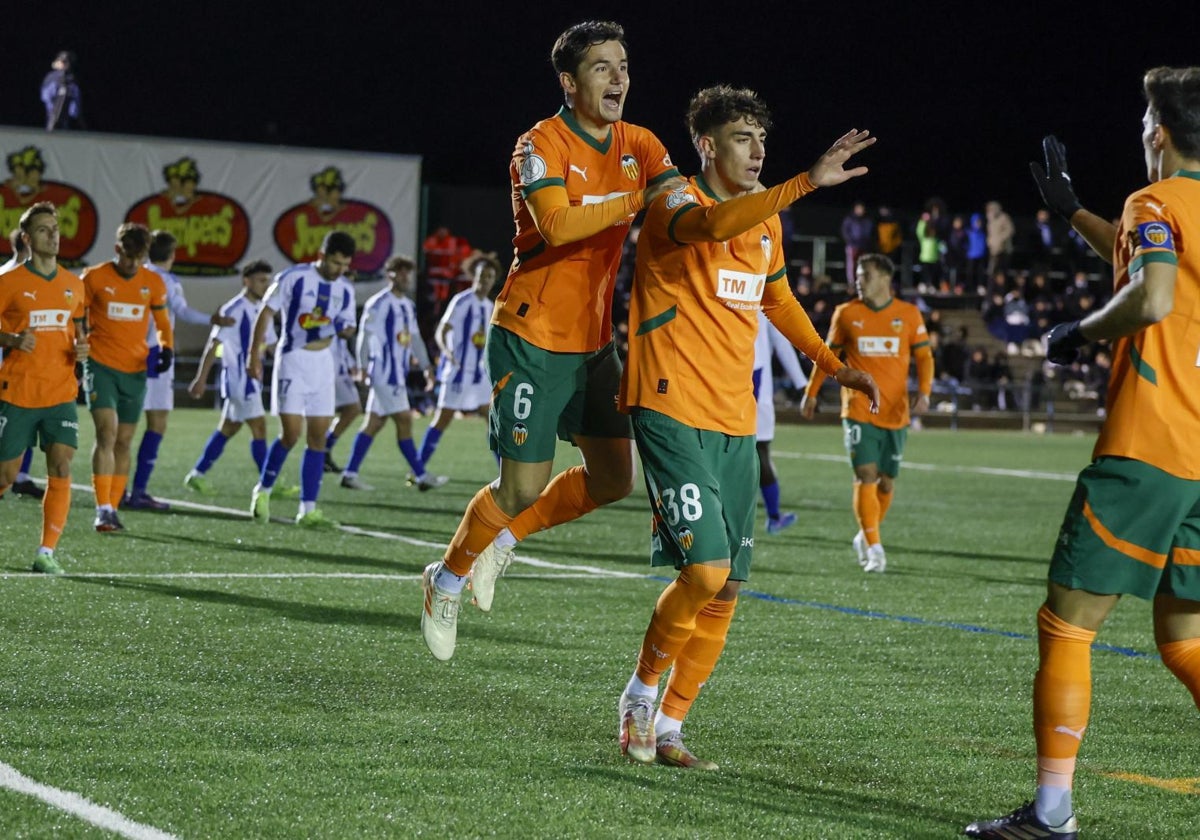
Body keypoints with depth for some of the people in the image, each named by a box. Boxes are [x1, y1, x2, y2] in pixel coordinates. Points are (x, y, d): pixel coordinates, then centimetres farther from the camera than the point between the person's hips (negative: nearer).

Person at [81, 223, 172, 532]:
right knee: (107, 431, -17)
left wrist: (166, 349, -3)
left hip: (136, 370, 4)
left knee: (123, 441, 7)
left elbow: (162, 323, 16)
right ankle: (103, 509, -20)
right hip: (101, 366, -4)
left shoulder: (154, 283, 4)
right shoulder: (94, 277, -4)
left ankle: (113, 508, 16)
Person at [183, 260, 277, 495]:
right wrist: (201, 378, -18)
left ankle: (197, 475, 19)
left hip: (252, 378, 9)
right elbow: (214, 344, -15)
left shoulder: (262, 310, 12)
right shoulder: (234, 309, -14)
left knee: (229, 427, 12)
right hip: (238, 377, -9)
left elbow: (270, 343, 21)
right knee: (258, 425, -9)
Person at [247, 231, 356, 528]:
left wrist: (346, 330, -11)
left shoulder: (344, 291, 6)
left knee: (318, 437, 2)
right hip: (292, 361, -5)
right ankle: (263, 490, 10)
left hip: (323, 364, 5)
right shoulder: (294, 278, -10)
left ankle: (308, 510, 5)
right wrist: (255, 353, -10)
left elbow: (345, 327, 14)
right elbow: (266, 312, -6)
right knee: (291, 433, -13)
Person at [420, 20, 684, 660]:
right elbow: (558, 225, -30)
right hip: (533, 338, -7)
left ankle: (502, 540, 26)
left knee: (613, 479, 5)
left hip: (595, 341, 7)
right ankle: (448, 579, 20)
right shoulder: (541, 145, -14)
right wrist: (640, 199, -34)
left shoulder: (639, 145, 6)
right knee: (523, 488, -5)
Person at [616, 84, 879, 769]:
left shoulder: (766, 219, 14)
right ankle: (642, 692, 5)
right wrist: (809, 181, -42)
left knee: (726, 589, 5)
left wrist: (832, 364, 26)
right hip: (672, 411, -8)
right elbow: (714, 225, -35)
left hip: (736, 422, 8)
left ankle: (669, 727, 17)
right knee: (706, 569, -18)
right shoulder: (676, 204, -9)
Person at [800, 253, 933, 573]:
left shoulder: (909, 315, 3)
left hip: (896, 412, 2)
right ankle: (873, 547, -13)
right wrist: (811, 393, 13)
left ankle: (866, 536, 29)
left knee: (887, 480, 8)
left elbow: (924, 357, 4)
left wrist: (924, 393, -11)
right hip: (859, 410, -2)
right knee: (866, 474, -14)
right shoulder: (846, 314, 4)